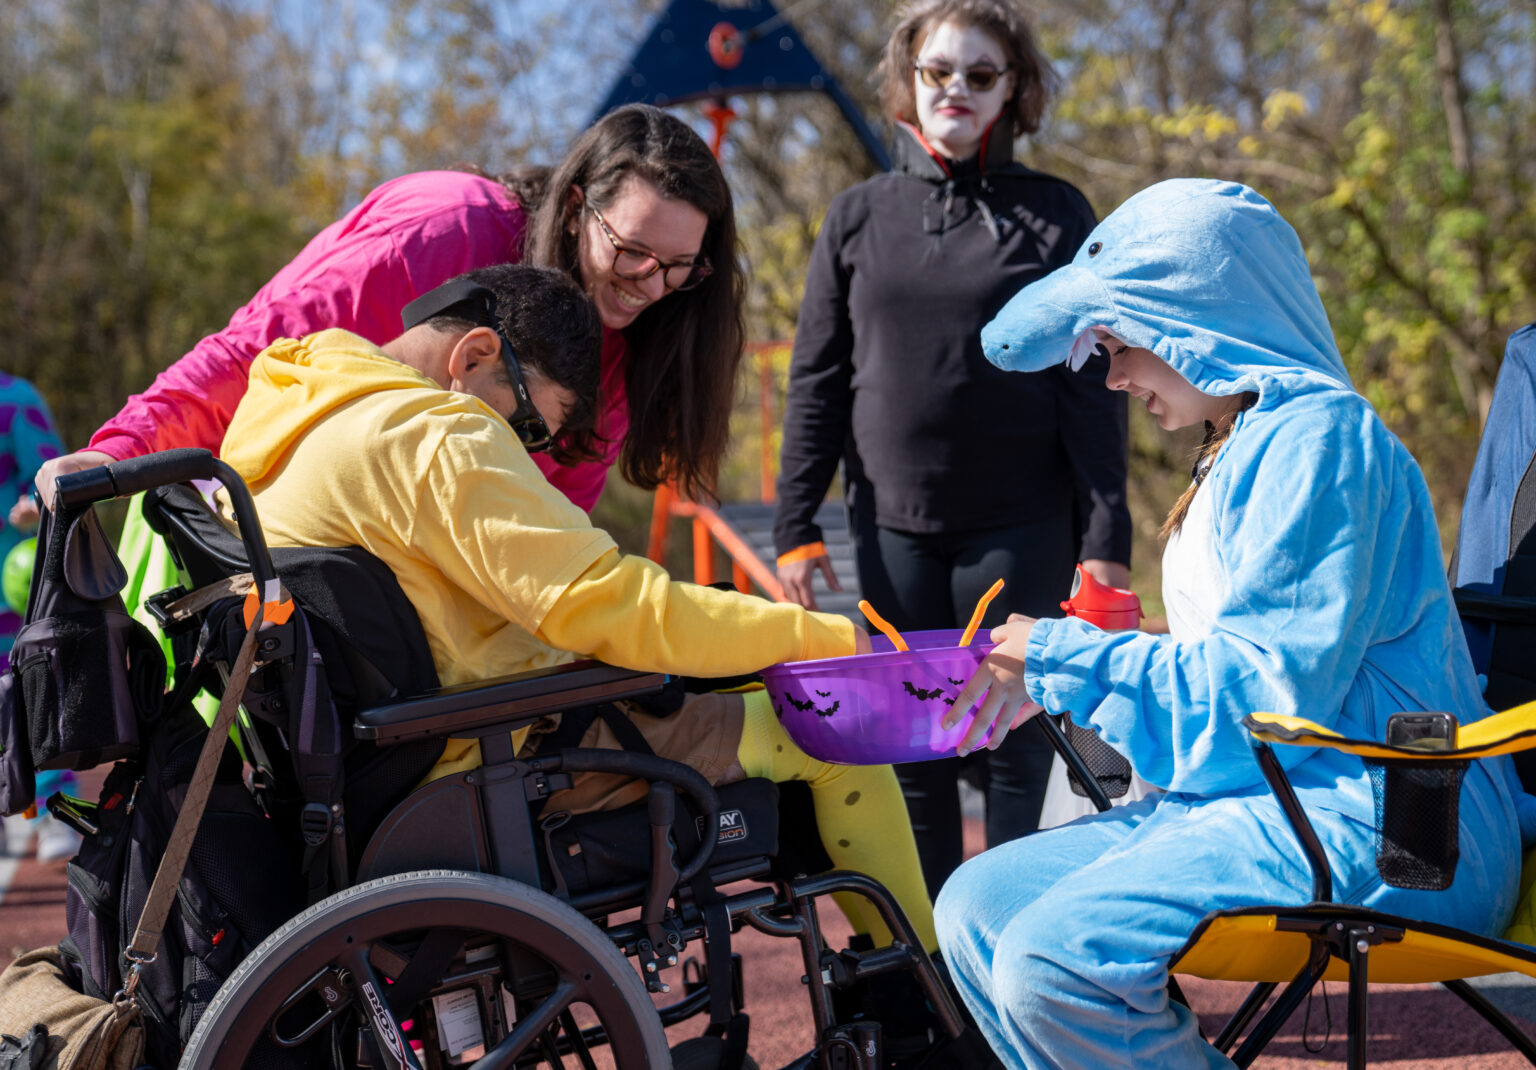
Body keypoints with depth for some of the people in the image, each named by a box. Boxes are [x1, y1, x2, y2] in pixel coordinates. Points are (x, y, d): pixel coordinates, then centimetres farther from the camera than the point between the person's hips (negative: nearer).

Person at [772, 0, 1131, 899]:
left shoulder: (1056, 214, 3)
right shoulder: (860, 217, 10)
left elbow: (1093, 386, -1)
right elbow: (816, 381, 11)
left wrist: (1106, 537, -7)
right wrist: (796, 526, 5)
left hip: (1021, 529, -2)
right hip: (895, 525, 3)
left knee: (1015, 743, 0)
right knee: (911, 754, 5)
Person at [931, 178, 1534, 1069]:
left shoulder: (1318, 436, -12)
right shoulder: (1244, 450, 20)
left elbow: (1277, 687, -18)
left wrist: (1065, 658, -8)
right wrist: (1048, 682, 13)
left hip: (1373, 828, -11)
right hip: (1260, 797, 11)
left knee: (1051, 961, -27)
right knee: (977, 908, 2)